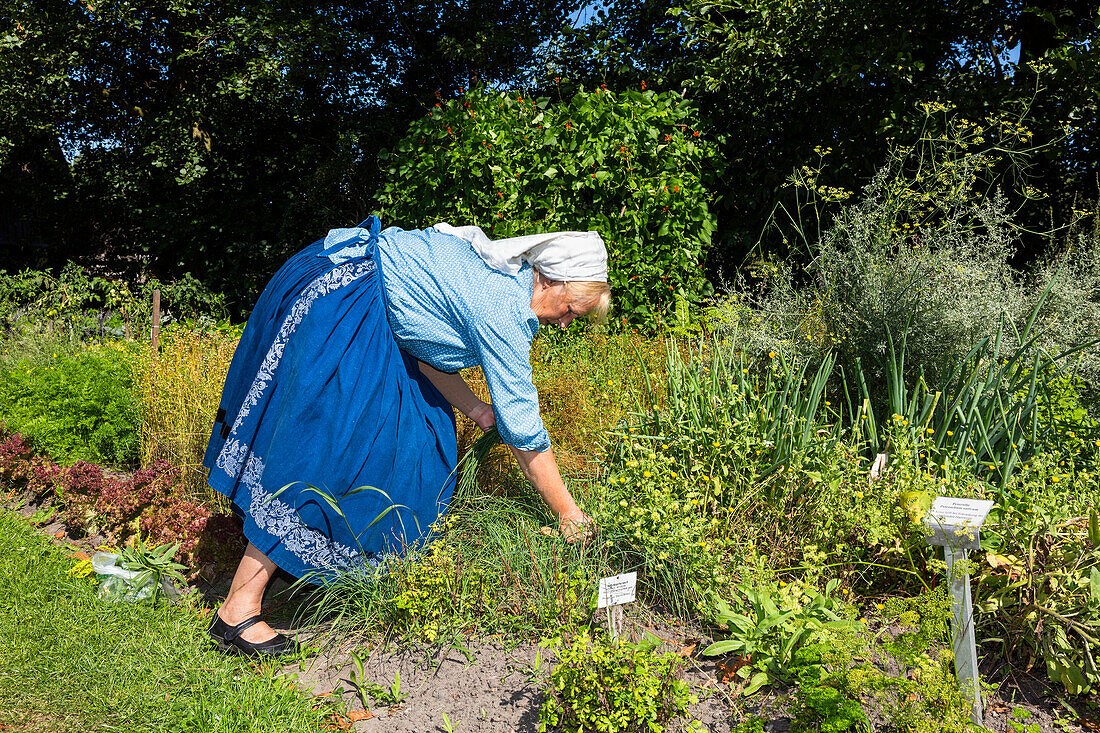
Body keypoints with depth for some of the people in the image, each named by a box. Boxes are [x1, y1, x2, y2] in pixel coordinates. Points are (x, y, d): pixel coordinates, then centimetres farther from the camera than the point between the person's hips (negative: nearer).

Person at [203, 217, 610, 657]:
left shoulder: (498, 273, 8)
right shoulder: (502, 311, -20)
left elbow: (426, 351, 11)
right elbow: (522, 427, -17)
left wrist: (474, 409, 0)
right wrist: (567, 513, -9)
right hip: (332, 302, -11)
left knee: (413, 428, 12)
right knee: (318, 454, -11)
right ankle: (237, 611, -4)